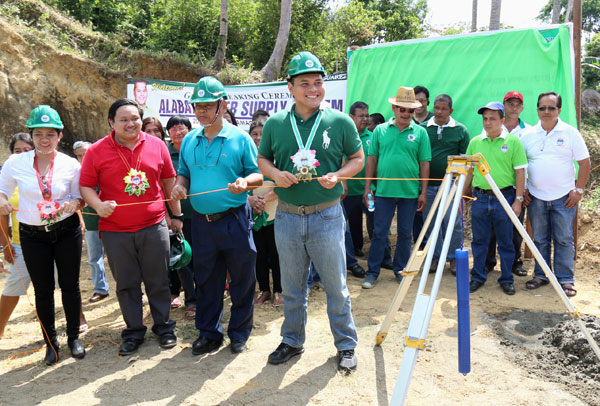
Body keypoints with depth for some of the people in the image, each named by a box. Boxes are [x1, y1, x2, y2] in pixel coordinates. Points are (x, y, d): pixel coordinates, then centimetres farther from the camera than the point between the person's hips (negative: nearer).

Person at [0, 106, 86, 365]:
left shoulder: (70, 164, -5)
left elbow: (80, 196, 4)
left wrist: (75, 203, -18)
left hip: (67, 231, 0)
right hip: (33, 236, 1)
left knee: (70, 285, 8)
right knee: (43, 290, 10)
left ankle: (74, 337, 26)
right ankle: (51, 343, 26)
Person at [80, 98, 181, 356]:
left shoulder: (156, 145, 2)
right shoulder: (96, 151, -2)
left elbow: (169, 181, 10)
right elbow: (86, 186, 1)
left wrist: (176, 215, 13)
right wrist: (98, 205, -20)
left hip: (154, 226, 0)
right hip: (115, 231, 0)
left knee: (158, 281, 9)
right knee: (126, 284, 11)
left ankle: (164, 327, 26)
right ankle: (133, 332, 27)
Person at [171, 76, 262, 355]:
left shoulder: (240, 138, -3)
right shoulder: (189, 141, 11)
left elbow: (258, 174, -3)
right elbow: (183, 173, 18)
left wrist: (245, 182, -24)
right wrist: (180, 185, -4)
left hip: (234, 220, -4)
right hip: (201, 222, 4)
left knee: (242, 279, 6)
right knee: (206, 280, 13)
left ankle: (239, 333, 24)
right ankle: (209, 333, 29)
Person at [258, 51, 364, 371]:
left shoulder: (340, 121, -2)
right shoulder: (275, 124, 3)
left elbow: (357, 158, 5)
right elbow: (262, 159, 13)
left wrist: (337, 176, -14)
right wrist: (275, 174, -9)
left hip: (327, 216, -2)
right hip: (287, 217, 2)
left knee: (336, 286, 8)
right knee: (292, 287, 15)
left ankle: (346, 345, 26)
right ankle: (292, 341, 34)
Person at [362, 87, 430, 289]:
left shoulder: (420, 132, 3)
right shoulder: (380, 130, 4)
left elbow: (424, 163, 3)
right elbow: (372, 159, 6)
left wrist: (423, 192, 0)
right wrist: (367, 187, 1)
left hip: (410, 191, 0)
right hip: (384, 190, 0)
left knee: (405, 233, 11)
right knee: (379, 232, 3)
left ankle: (401, 269, 25)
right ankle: (372, 272, 13)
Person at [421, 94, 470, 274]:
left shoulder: (460, 130, 4)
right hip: (427, 184, 2)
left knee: (453, 223, -1)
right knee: (430, 223, 8)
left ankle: (454, 258, 15)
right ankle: (434, 257, 21)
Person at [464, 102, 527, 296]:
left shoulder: (513, 141, -1)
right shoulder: (475, 142, 7)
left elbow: (520, 172, -2)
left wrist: (518, 200, -6)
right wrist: (462, 196, 9)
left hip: (504, 197, -2)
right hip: (480, 197, 3)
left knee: (505, 243, 7)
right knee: (479, 241, 9)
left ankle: (507, 279, 20)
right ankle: (477, 277, 21)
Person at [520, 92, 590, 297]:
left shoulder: (570, 133, 0)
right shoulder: (528, 135, 5)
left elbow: (584, 163, 1)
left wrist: (579, 190, -6)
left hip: (564, 197, -2)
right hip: (536, 197, 2)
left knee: (564, 240, 2)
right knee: (540, 239, 10)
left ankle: (566, 279, 11)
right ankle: (541, 275, 21)